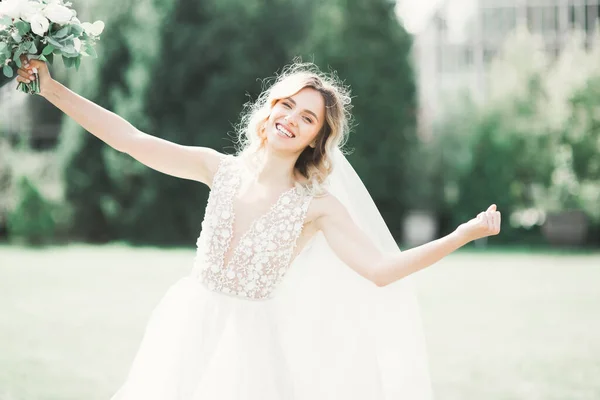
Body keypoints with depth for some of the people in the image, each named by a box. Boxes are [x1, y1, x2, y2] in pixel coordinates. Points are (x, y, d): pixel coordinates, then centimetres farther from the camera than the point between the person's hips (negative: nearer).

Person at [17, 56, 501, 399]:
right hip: (189, 328, 2)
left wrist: (465, 233, -19)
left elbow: (381, 270, -12)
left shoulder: (318, 207, -8)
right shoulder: (221, 169, -1)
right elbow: (130, 139, 0)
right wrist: (51, 89, -2)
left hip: (248, 343, -2)